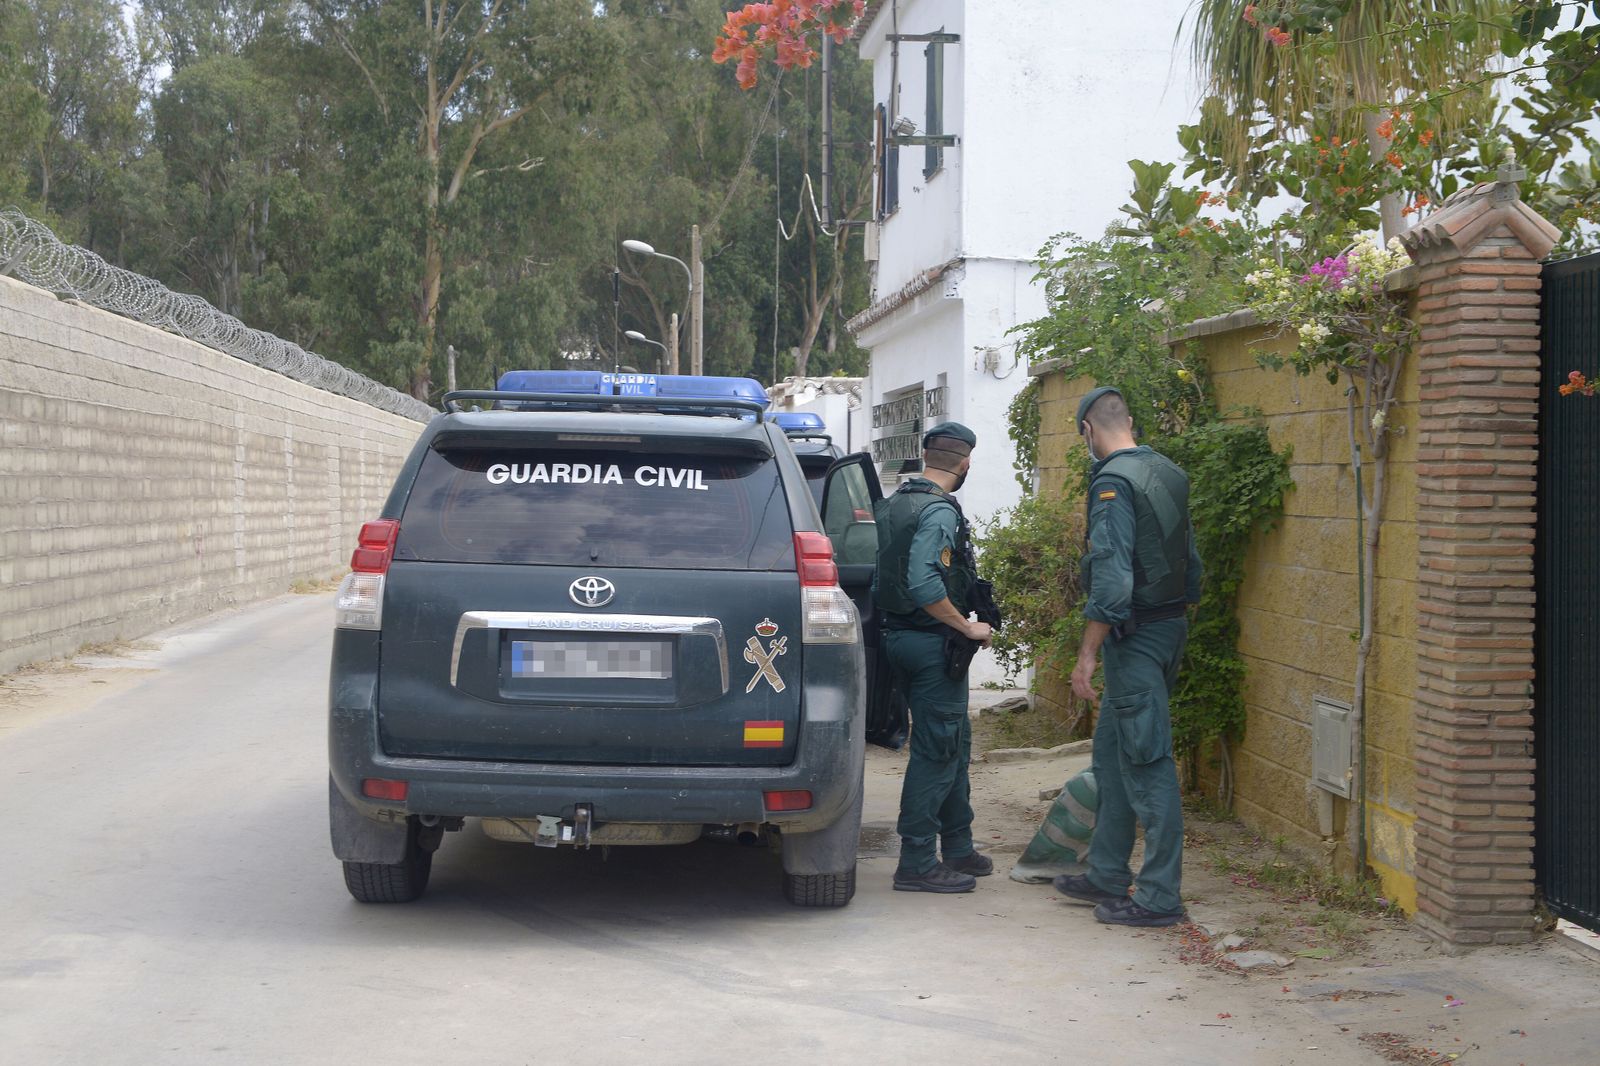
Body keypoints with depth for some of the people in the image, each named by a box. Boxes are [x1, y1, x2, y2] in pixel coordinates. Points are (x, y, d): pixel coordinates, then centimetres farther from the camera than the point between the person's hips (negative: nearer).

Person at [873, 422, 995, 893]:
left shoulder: (893, 504, 12)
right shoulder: (940, 512, -17)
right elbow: (924, 584, -27)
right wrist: (968, 627, -17)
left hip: (898, 636, 10)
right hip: (932, 642, -10)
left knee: (953, 744, 18)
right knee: (936, 752, -4)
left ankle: (958, 849, 26)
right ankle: (917, 864, -2)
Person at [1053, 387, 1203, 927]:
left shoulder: (1112, 482, -17)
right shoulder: (1169, 474, 11)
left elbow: (1111, 579, -24)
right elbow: (1191, 562, 17)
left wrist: (1087, 655, -21)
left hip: (1136, 637, -9)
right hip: (1169, 628, 9)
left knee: (1147, 763, -5)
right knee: (1112, 754, 18)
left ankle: (1160, 897, -2)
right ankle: (1107, 876, 25)